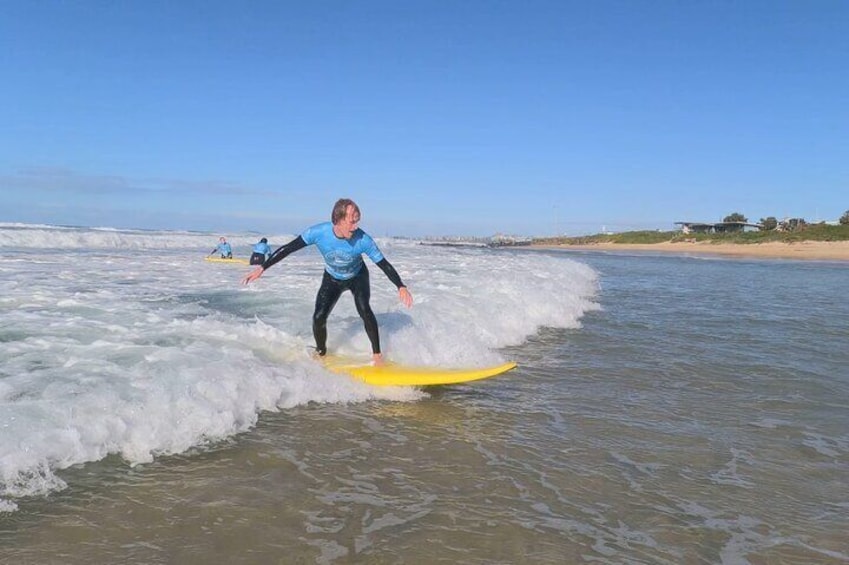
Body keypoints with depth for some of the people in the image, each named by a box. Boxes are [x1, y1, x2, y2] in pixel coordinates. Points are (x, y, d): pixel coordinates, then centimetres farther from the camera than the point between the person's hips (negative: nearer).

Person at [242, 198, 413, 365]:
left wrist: (401, 287, -30)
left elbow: (383, 264, -23)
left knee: (364, 309, -27)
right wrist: (262, 267, -25)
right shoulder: (318, 232, -32)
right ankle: (321, 353, 19)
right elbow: (288, 249, -23)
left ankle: (377, 354, -12)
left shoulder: (363, 240, -34)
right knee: (319, 318, -10)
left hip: (358, 277, -1)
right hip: (332, 279, 2)